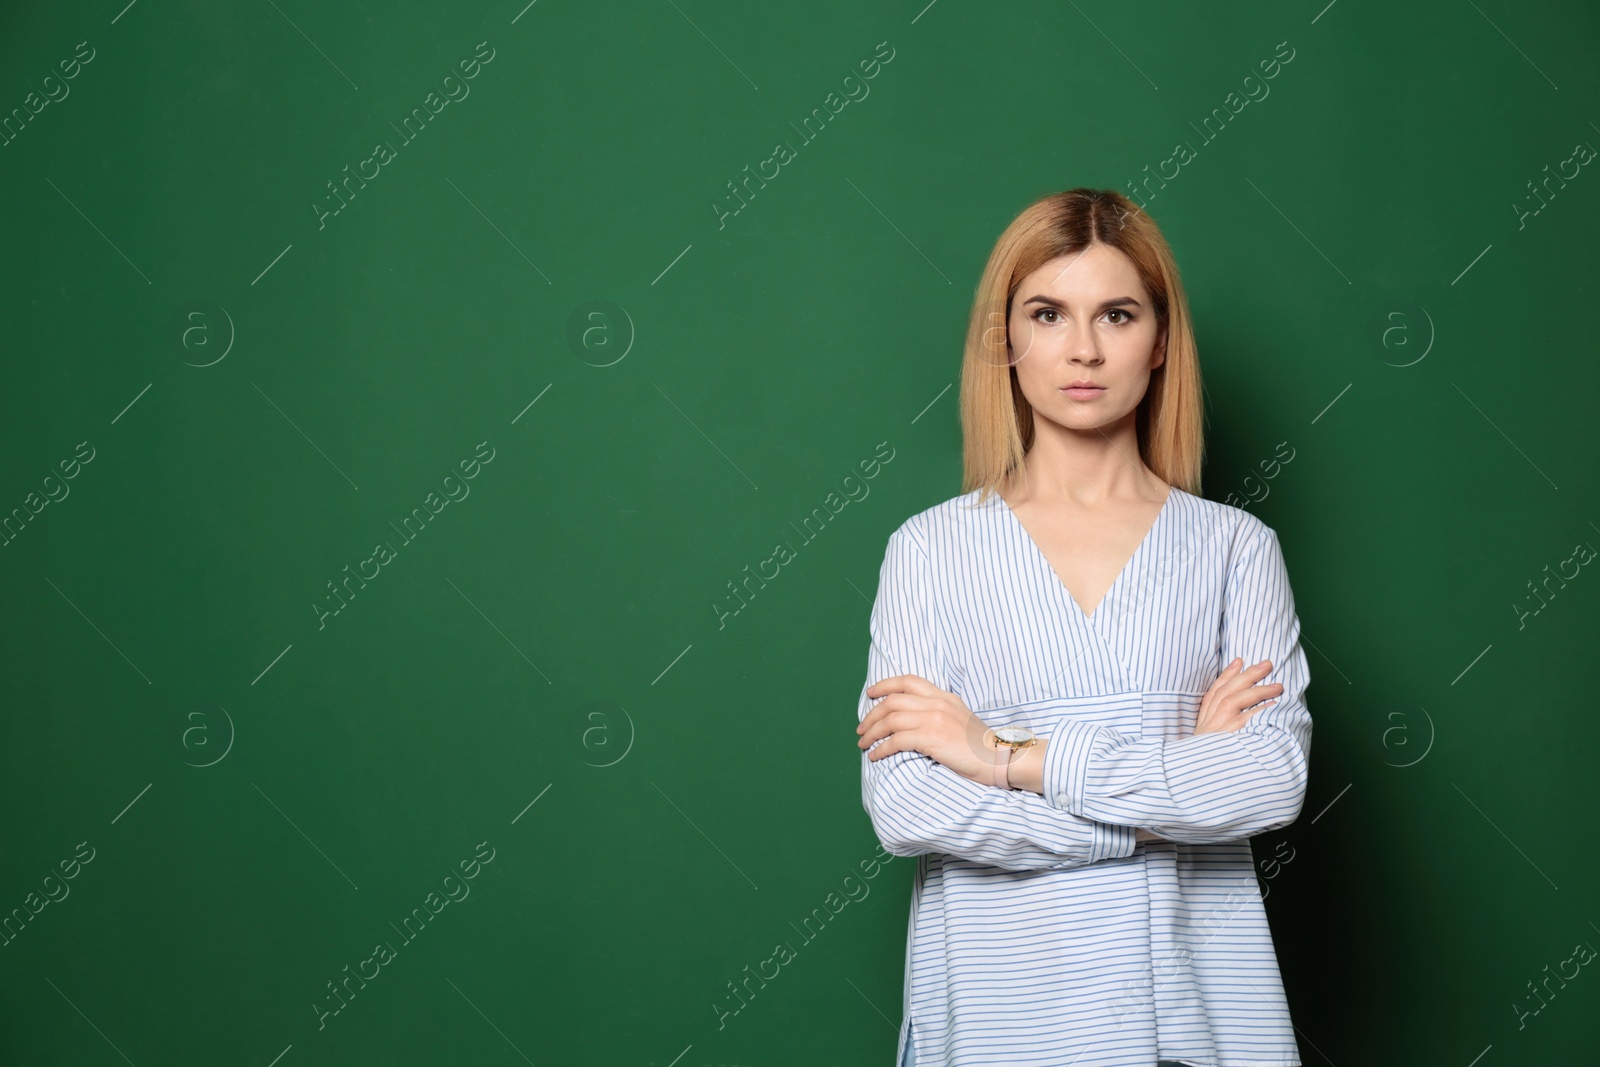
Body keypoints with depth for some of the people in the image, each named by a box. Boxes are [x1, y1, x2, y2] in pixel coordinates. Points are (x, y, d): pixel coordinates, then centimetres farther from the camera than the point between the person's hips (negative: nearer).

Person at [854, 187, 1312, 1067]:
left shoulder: (1235, 545, 2)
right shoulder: (932, 548, -1)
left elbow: (1275, 778, -11)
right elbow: (903, 807, -11)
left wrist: (1009, 756, -14)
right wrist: (1173, 793, -11)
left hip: (1198, 993, 1)